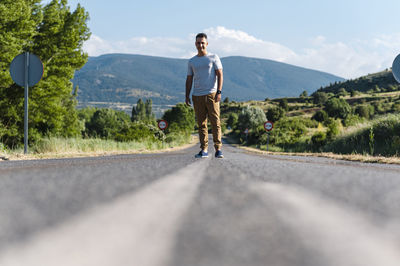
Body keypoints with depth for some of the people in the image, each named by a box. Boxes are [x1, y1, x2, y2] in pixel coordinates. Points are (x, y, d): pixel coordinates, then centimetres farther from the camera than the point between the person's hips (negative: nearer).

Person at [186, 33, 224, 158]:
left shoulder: (213, 58, 6)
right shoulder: (191, 61, 15)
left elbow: (220, 75, 1)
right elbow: (189, 79, 17)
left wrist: (219, 92, -10)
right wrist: (187, 96, 8)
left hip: (211, 95, -3)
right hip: (197, 96, 3)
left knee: (215, 122, -7)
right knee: (201, 124, 3)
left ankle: (218, 149, -5)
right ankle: (204, 150, 6)